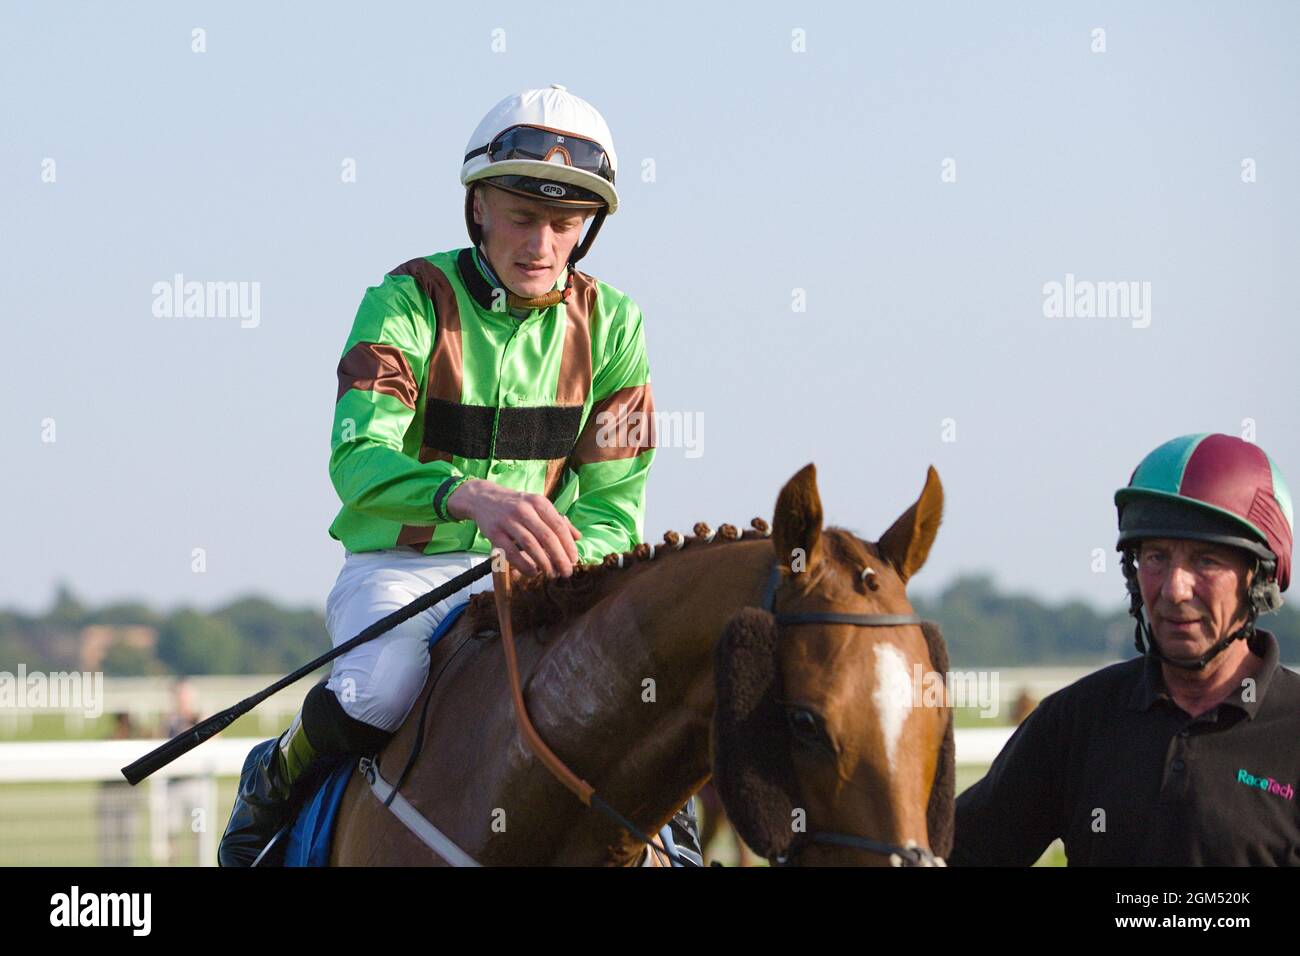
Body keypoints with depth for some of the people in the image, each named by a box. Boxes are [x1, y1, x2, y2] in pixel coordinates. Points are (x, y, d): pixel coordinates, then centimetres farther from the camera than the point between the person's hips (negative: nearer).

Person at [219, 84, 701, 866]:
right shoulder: (411, 302, -11)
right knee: (379, 694, -32)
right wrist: (473, 497, -47)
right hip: (397, 565, -3)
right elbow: (359, 458, -26)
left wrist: (558, 573, -24)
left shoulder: (609, 324, 1)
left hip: (527, 571, 3)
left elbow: (612, 503, -1)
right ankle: (279, 780, 1)